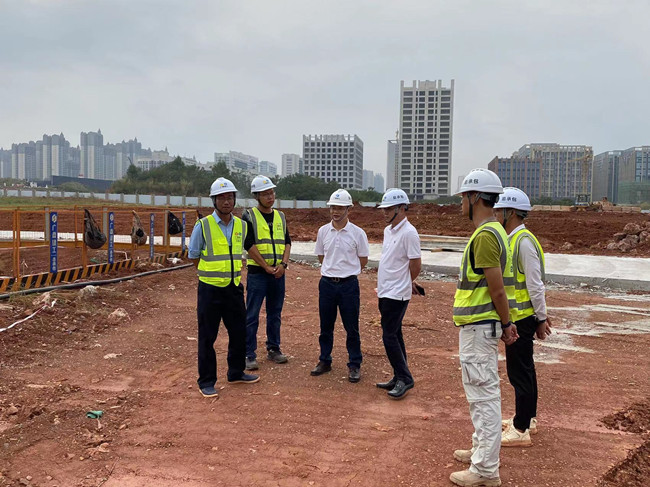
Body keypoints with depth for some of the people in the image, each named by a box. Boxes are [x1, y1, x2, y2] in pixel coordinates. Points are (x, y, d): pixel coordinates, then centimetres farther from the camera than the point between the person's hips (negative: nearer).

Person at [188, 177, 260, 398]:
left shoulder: (241, 226, 5)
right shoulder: (203, 226, -9)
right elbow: (193, 256, -1)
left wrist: (233, 274, 9)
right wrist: (214, 273, 1)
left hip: (234, 288, 5)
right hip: (210, 289, -5)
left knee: (239, 332, 14)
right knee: (207, 337, 4)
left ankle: (236, 373, 32)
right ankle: (206, 381, 18)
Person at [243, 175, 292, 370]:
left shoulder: (281, 216, 12)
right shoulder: (249, 217, -5)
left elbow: (287, 242, 10)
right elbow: (249, 245, -12)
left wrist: (283, 264, -6)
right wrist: (267, 267, -12)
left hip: (278, 272, 5)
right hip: (257, 272, -5)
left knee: (275, 313, 13)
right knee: (252, 315, -2)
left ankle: (273, 349, 26)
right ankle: (249, 355, 6)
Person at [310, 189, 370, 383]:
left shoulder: (357, 233, -7)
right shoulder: (323, 231, 3)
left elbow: (363, 260, 3)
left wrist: (347, 272, 7)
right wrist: (333, 270, 12)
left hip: (348, 285, -3)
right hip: (327, 284, 3)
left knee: (352, 328, 4)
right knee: (325, 326, 13)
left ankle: (354, 365, 17)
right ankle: (325, 361, 28)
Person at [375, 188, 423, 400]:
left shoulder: (408, 232, -16)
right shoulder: (388, 230, 12)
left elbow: (416, 264, -14)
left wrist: (406, 283, 2)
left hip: (397, 294, -9)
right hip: (385, 292, 9)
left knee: (389, 336, -8)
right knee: (394, 336, 14)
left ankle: (404, 378, 2)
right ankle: (399, 378, 23)